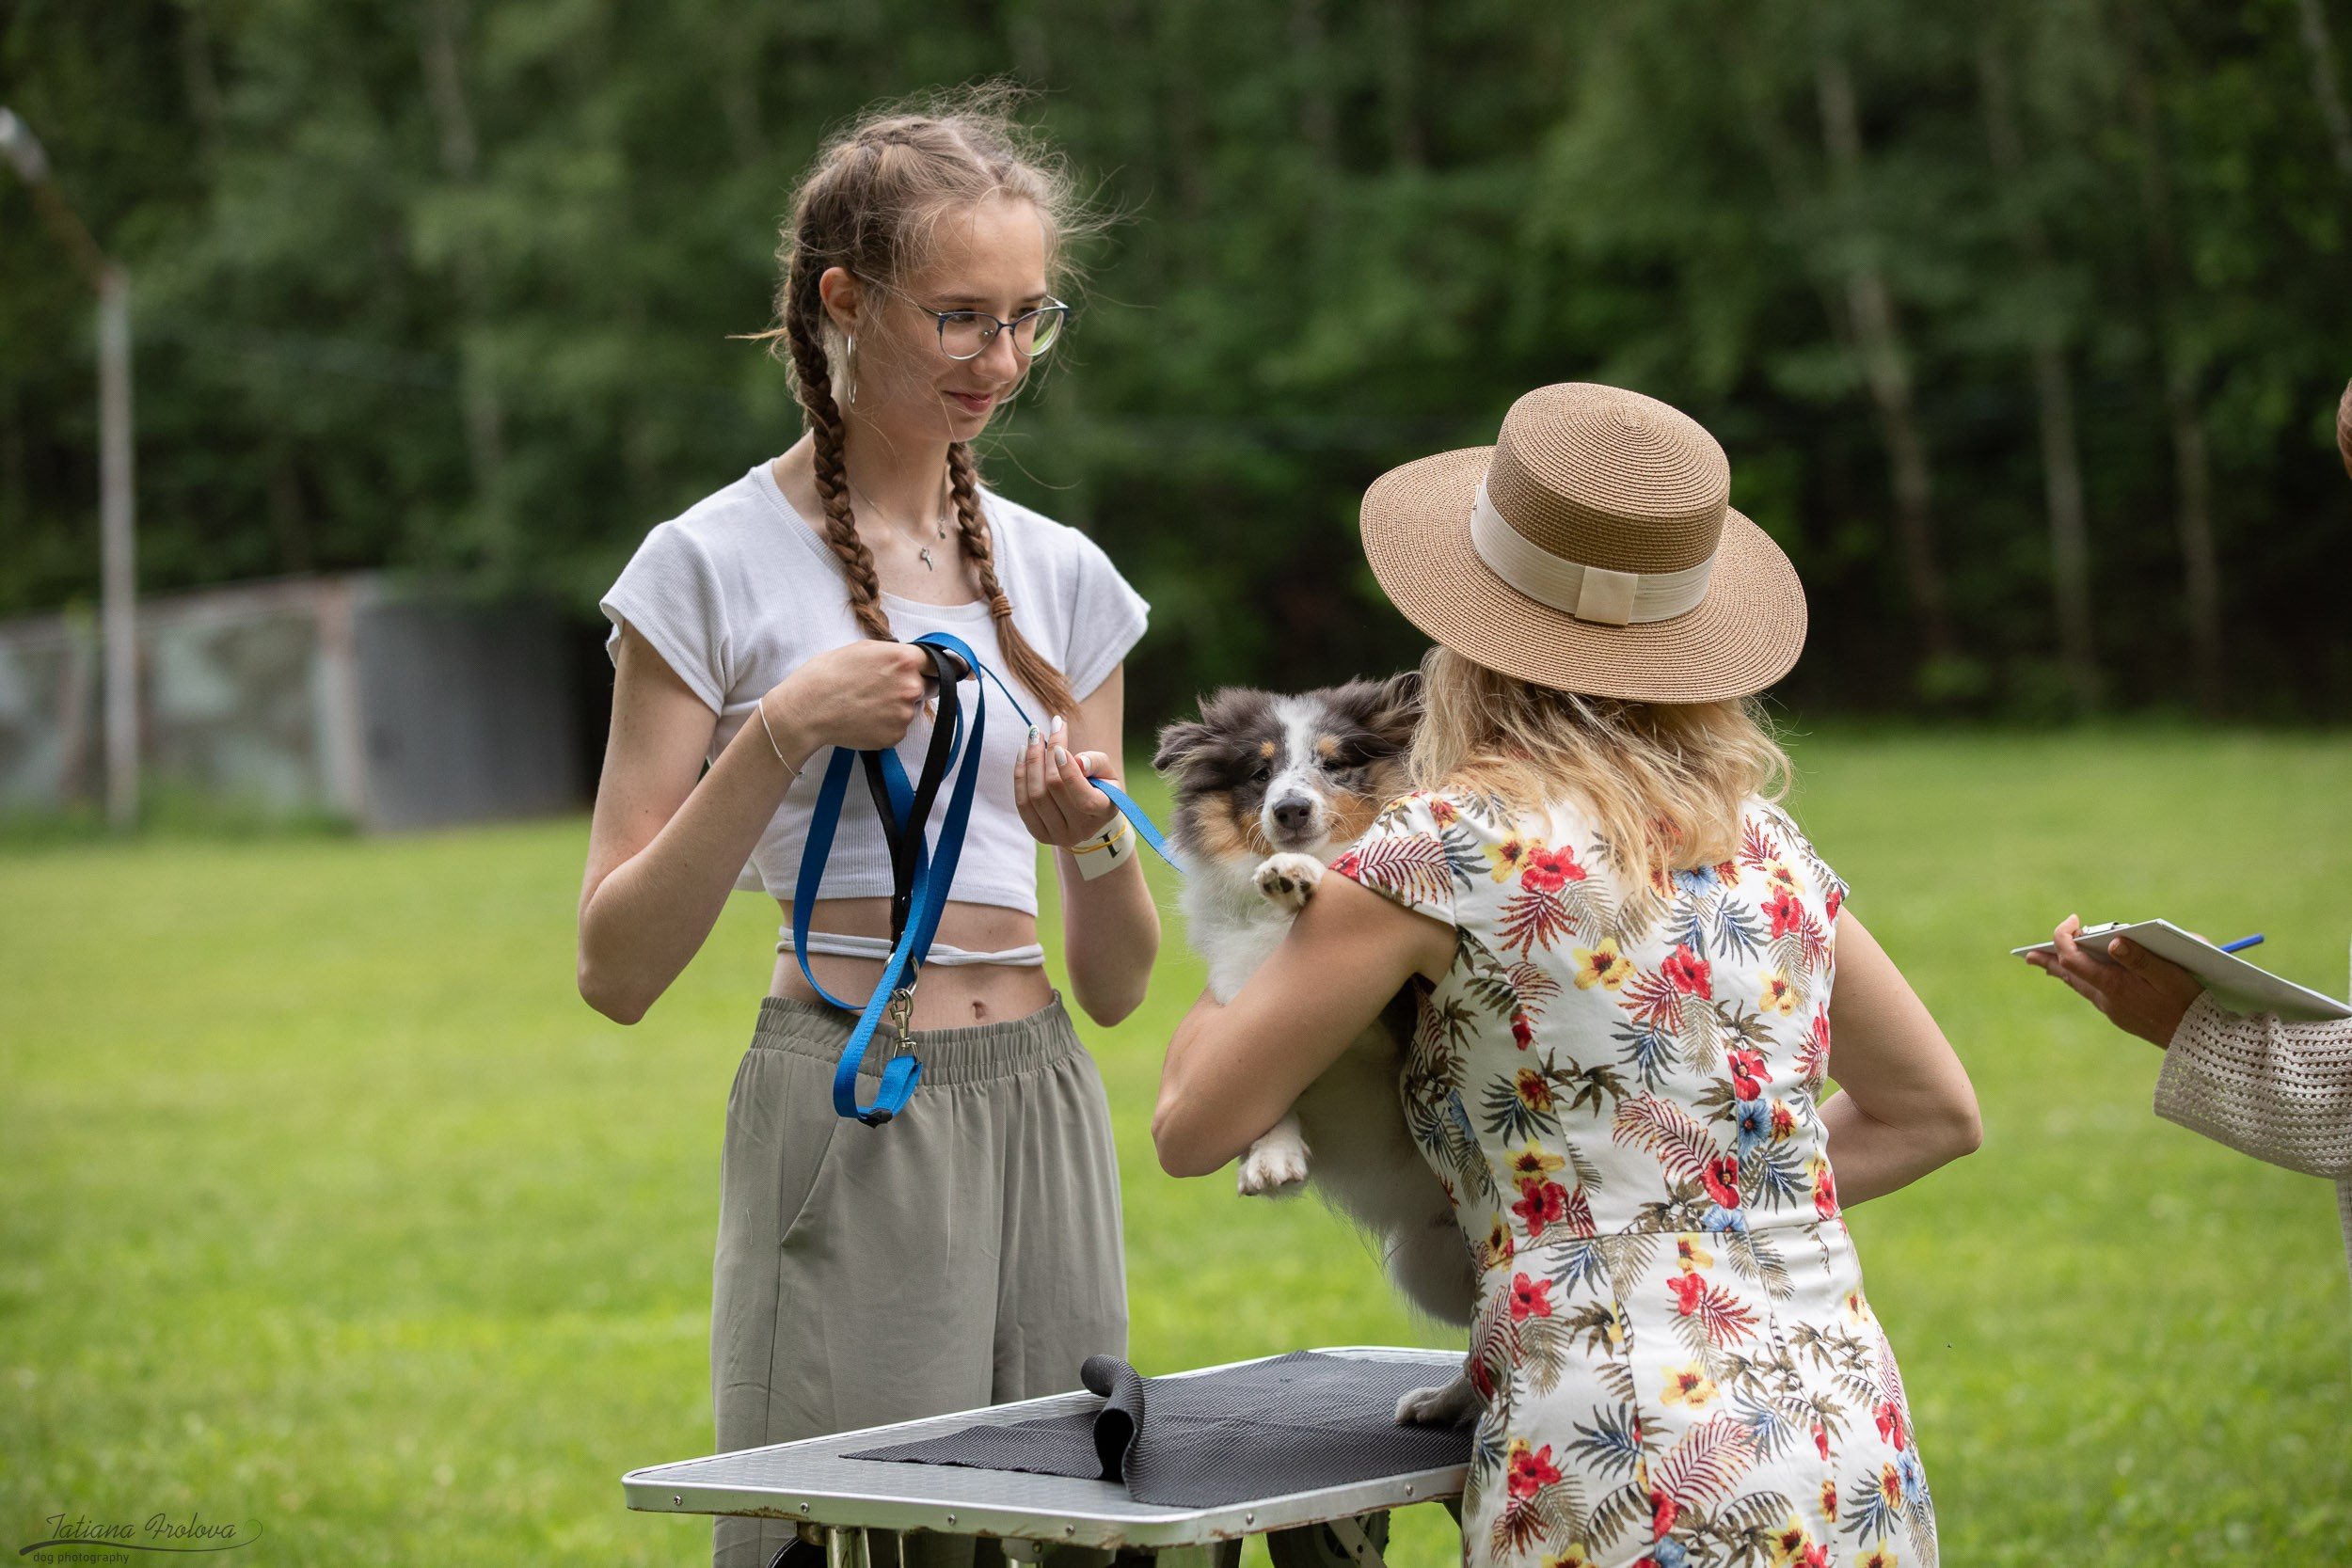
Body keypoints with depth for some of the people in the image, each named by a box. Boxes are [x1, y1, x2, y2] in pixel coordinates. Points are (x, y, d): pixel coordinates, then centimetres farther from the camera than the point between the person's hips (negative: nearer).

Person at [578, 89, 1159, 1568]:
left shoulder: (1063, 574, 12)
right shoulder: (718, 566, -2)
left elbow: (1116, 985, 13)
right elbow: (618, 970, -6)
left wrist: (1097, 835, -8)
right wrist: (784, 731, -14)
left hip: (1045, 1114, 5)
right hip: (845, 1116, -5)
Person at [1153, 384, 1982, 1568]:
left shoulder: (1451, 847, -5)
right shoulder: (1762, 843, 12)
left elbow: (1193, 1128, 3)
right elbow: (1933, 1112, 26)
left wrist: (1258, 942, 20)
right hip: (1859, 1469, 7)